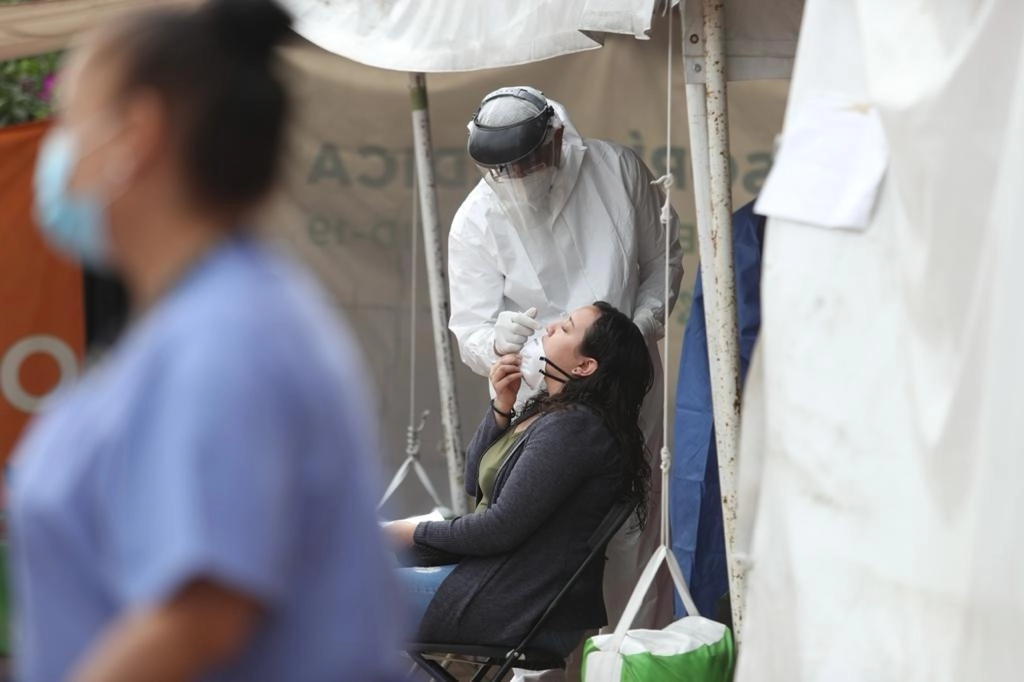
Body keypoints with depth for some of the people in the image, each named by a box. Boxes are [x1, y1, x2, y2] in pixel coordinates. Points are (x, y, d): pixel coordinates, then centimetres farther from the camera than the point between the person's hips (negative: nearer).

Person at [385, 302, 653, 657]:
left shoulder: (573, 427, -20)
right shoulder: (548, 410, 11)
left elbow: (501, 528, -21)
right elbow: (474, 482, 16)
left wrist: (417, 532, -8)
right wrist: (501, 408, 1)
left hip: (520, 608, -10)